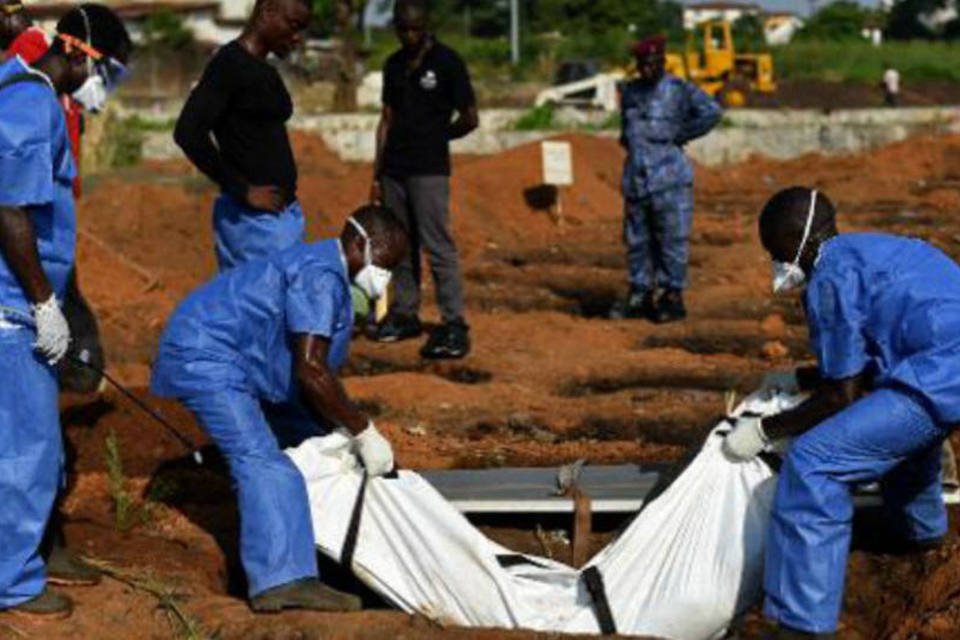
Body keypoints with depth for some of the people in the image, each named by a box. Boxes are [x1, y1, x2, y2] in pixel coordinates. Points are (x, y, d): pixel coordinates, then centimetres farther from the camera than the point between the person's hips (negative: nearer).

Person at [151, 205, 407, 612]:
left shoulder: (327, 273, 12)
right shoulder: (320, 276, -21)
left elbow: (315, 370, 17)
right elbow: (311, 369, -29)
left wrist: (347, 432, 9)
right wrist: (364, 432, -23)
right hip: (205, 357, -11)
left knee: (309, 438, 20)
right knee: (262, 461, -25)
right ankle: (281, 579, -36)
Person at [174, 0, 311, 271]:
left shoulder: (265, 71, 15)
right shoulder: (230, 63, -11)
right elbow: (188, 133, -21)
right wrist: (242, 191, -16)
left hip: (284, 215, 9)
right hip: (254, 218, -9)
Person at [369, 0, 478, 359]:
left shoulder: (446, 62, -4)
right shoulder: (394, 65, 13)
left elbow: (469, 119, -2)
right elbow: (387, 120, 15)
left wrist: (434, 137, 11)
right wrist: (377, 173, 11)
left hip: (429, 170, -6)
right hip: (394, 169, 6)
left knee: (438, 247, -11)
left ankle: (454, 326, -12)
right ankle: (404, 315, 17)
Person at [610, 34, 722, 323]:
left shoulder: (679, 90, -5)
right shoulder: (630, 91, 15)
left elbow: (712, 112, -19)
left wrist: (680, 135, -14)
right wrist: (629, 143, 13)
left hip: (669, 179, -6)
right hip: (635, 177, 6)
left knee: (671, 239, -4)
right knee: (637, 240, 9)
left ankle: (673, 297, 1)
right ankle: (640, 296, 17)